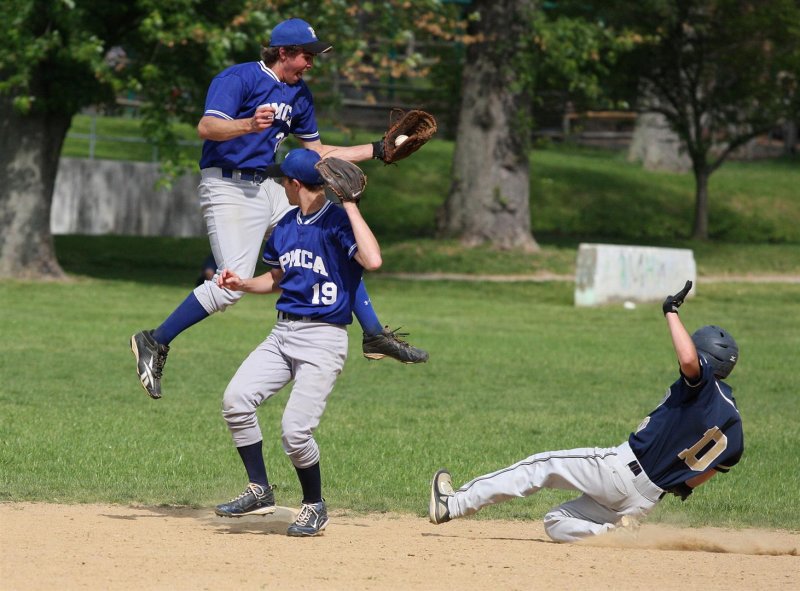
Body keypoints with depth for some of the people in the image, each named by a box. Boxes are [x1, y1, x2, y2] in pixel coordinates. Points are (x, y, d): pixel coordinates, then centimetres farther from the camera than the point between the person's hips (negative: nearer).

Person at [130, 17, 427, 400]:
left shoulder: (299, 95, 14)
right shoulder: (240, 78, -11)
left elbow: (317, 153, 22)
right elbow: (207, 127, -24)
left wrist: (378, 150, 17)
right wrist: (249, 125, -43)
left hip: (267, 190, 9)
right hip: (228, 189, -9)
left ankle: (375, 336, 18)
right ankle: (153, 343, -9)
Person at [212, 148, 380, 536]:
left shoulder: (338, 222, -11)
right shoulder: (287, 226, 13)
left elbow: (372, 260, -30)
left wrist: (349, 206, -23)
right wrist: (242, 284, 8)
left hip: (323, 339, -8)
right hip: (283, 333, 8)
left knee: (295, 430, -15)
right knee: (236, 400, -9)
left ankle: (315, 507, 9)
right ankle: (259, 491, 4)